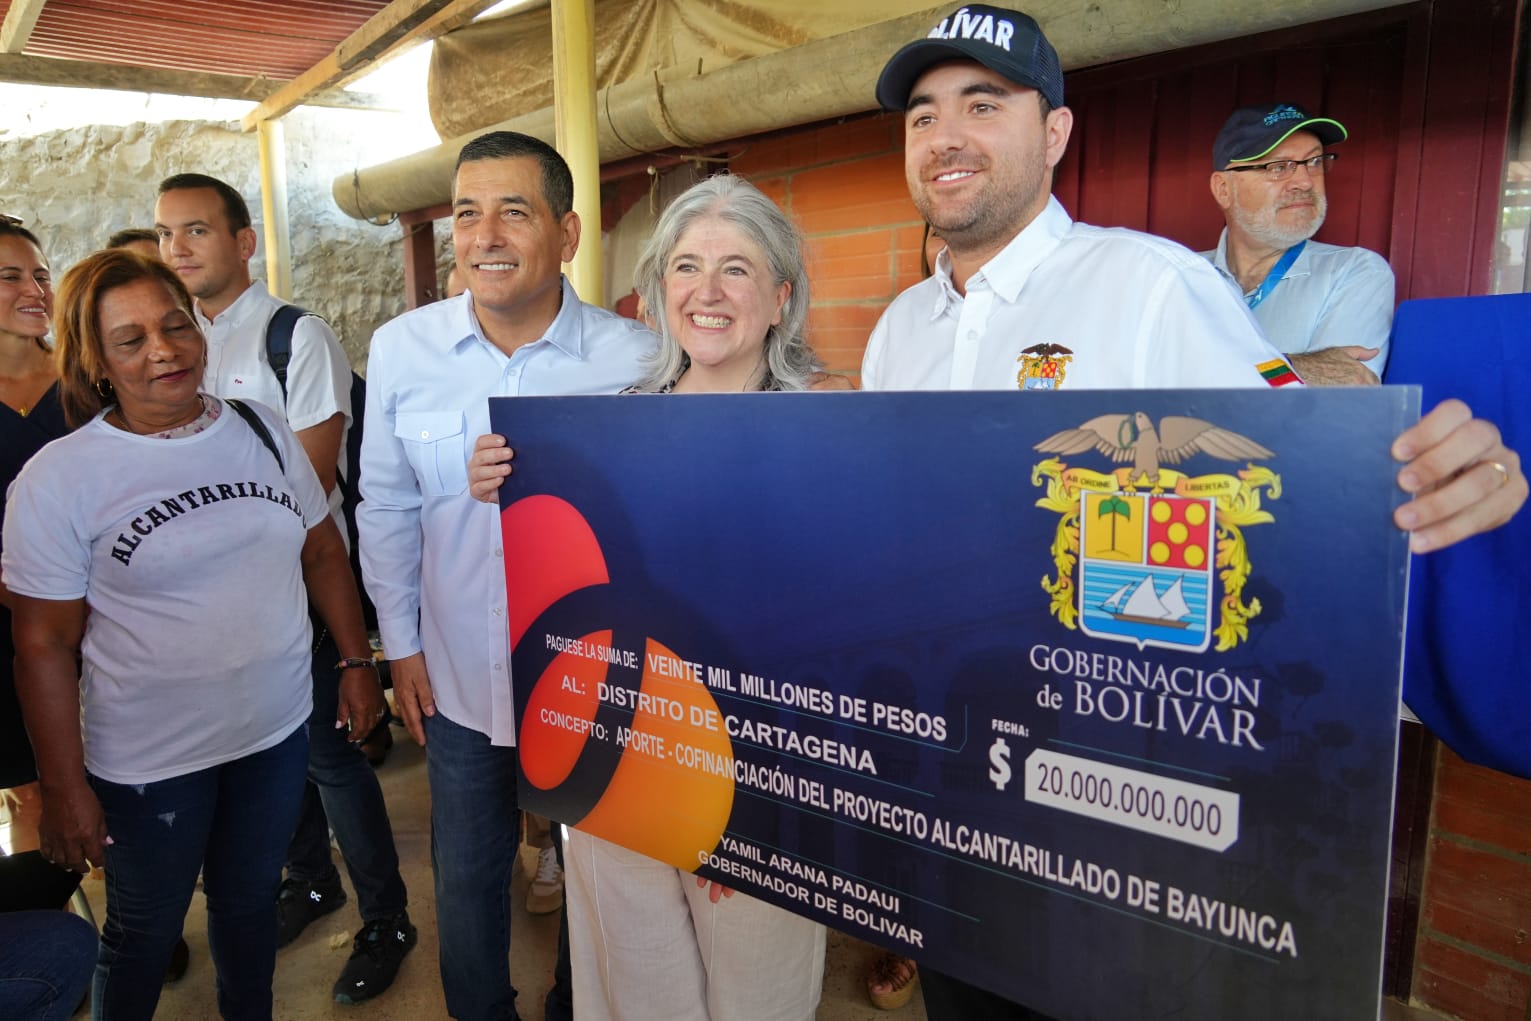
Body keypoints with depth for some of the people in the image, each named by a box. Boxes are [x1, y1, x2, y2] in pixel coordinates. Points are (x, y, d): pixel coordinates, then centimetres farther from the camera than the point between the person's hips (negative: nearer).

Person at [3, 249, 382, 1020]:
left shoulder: (263, 431, -1)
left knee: (249, 900, 23)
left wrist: (355, 663, 4)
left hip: (277, 730, 4)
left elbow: (324, 553, 6)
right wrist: (64, 788, -9)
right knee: (144, 934, 17)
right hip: (151, 759, -3)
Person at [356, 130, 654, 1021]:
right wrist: (402, 644, 7)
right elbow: (387, 508, 4)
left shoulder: (635, 359, -15)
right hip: (459, 681, 3)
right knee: (467, 882, 22)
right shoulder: (400, 349, -6)